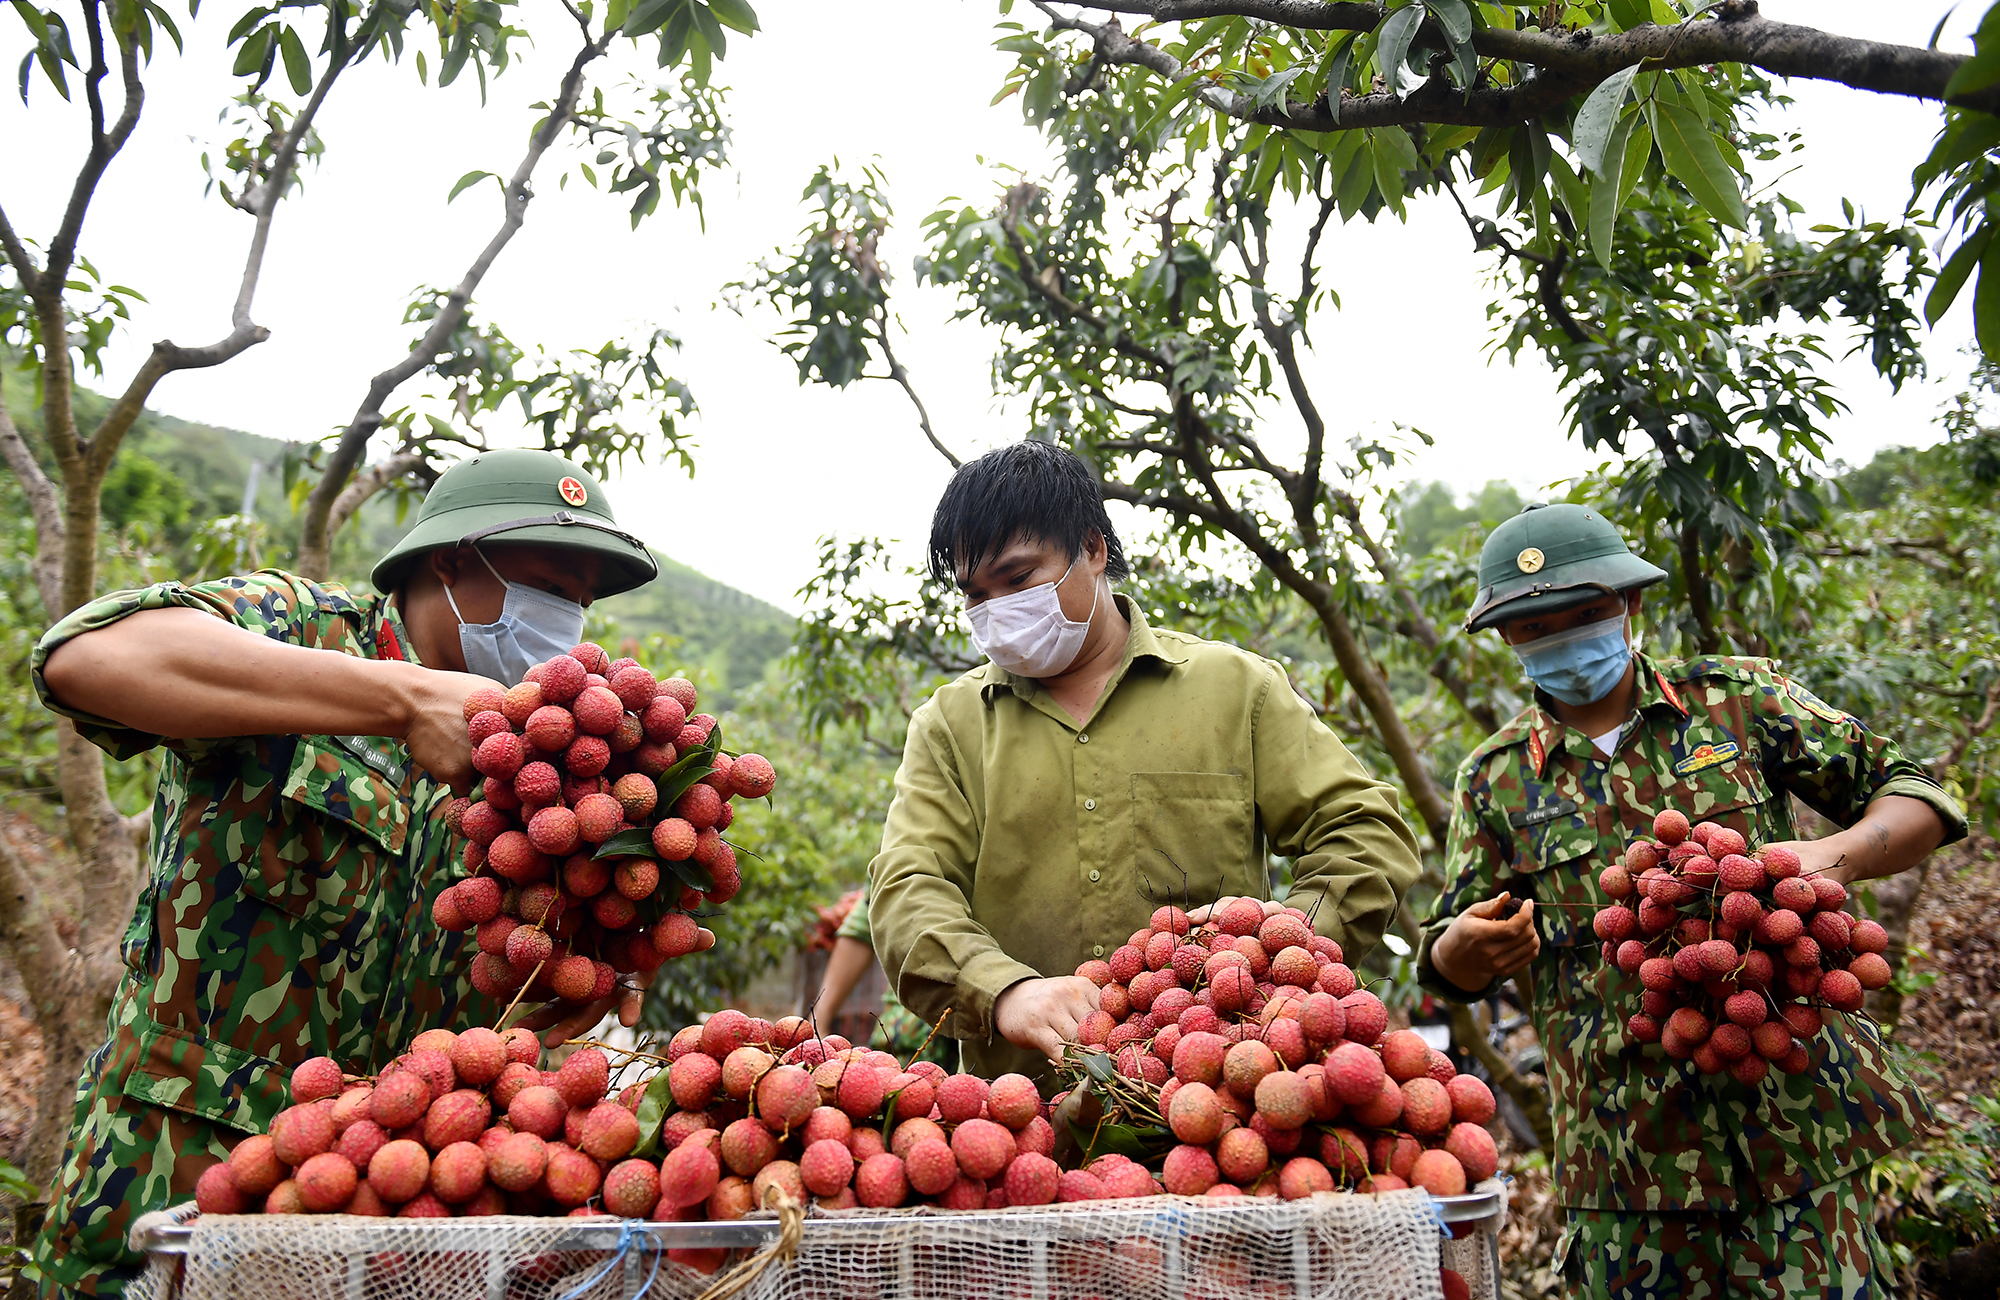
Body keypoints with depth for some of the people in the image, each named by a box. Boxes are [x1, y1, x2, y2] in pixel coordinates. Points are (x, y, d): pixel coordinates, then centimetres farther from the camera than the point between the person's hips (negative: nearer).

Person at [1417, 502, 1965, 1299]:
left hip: (1792, 1124, 0)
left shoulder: (1737, 699, 4)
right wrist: (1468, 947, -15)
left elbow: (1915, 796, 5)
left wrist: (1838, 857, -16)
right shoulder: (1495, 778, 6)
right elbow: (1448, 971, 10)